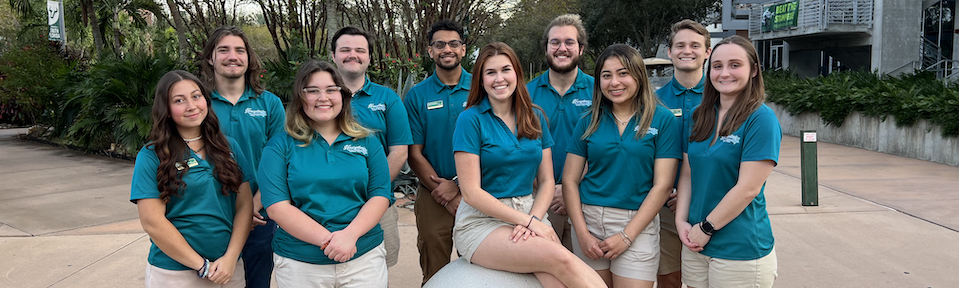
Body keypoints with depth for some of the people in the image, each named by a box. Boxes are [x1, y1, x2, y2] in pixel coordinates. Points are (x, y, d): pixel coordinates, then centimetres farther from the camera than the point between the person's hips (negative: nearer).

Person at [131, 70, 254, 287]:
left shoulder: (229, 147, 4)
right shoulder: (151, 156, -7)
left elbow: (244, 206, 2)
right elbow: (152, 222, -11)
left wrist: (230, 258, -10)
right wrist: (202, 266, -12)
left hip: (229, 269, 3)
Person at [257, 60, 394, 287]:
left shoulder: (367, 142, 6)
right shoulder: (280, 146, 1)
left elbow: (380, 196, 0)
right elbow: (277, 205, -8)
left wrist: (350, 234, -17)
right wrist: (326, 239, -18)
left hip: (365, 257, 1)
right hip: (299, 263, -1)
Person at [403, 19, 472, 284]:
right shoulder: (417, 95, 1)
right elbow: (414, 154, -1)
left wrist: (457, 185, -13)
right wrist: (444, 193, -10)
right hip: (433, 197, 0)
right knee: (435, 275, 11)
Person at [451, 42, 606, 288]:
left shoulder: (535, 117, 11)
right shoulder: (471, 120, -4)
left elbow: (546, 181, 11)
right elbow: (471, 192, -9)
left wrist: (534, 218, -10)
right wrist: (527, 221, -14)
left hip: (529, 214, 4)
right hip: (482, 221, -4)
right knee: (561, 259, -29)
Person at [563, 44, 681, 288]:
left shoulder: (663, 120, -2)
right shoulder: (589, 121, 6)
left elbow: (662, 185, -7)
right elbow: (570, 180, 4)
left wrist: (627, 235, -11)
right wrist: (582, 234, -6)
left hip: (638, 223, -2)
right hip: (589, 218, 3)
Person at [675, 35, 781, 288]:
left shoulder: (761, 119, -12)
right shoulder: (699, 116, 8)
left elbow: (748, 188, -17)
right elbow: (687, 174, 9)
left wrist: (706, 228, -13)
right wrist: (681, 221, -3)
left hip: (741, 248, -6)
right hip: (696, 245, 6)